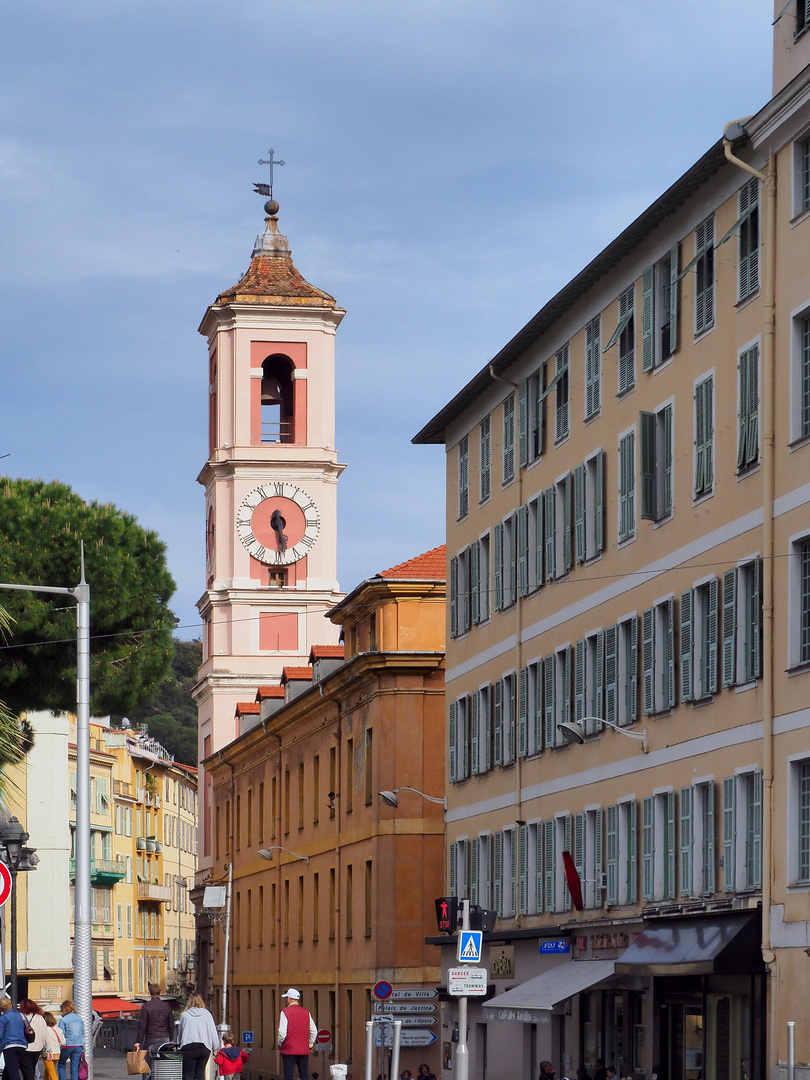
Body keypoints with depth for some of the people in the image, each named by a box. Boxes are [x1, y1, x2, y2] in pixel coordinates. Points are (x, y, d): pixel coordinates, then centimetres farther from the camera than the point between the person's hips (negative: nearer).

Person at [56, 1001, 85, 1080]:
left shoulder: (63, 1020, -8)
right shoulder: (79, 1019, 7)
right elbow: (83, 1034, 13)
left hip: (67, 1046, -5)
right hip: (78, 1046, 5)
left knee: (61, 1065, 11)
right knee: (75, 1068, 6)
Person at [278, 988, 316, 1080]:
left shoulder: (285, 1012, -10)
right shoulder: (306, 1013, 6)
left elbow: (282, 1033, -14)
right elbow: (314, 1031, 8)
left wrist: (279, 1044, 3)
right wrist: (309, 1044, 19)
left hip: (289, 1050, -5)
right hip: (304, 1050, 5)